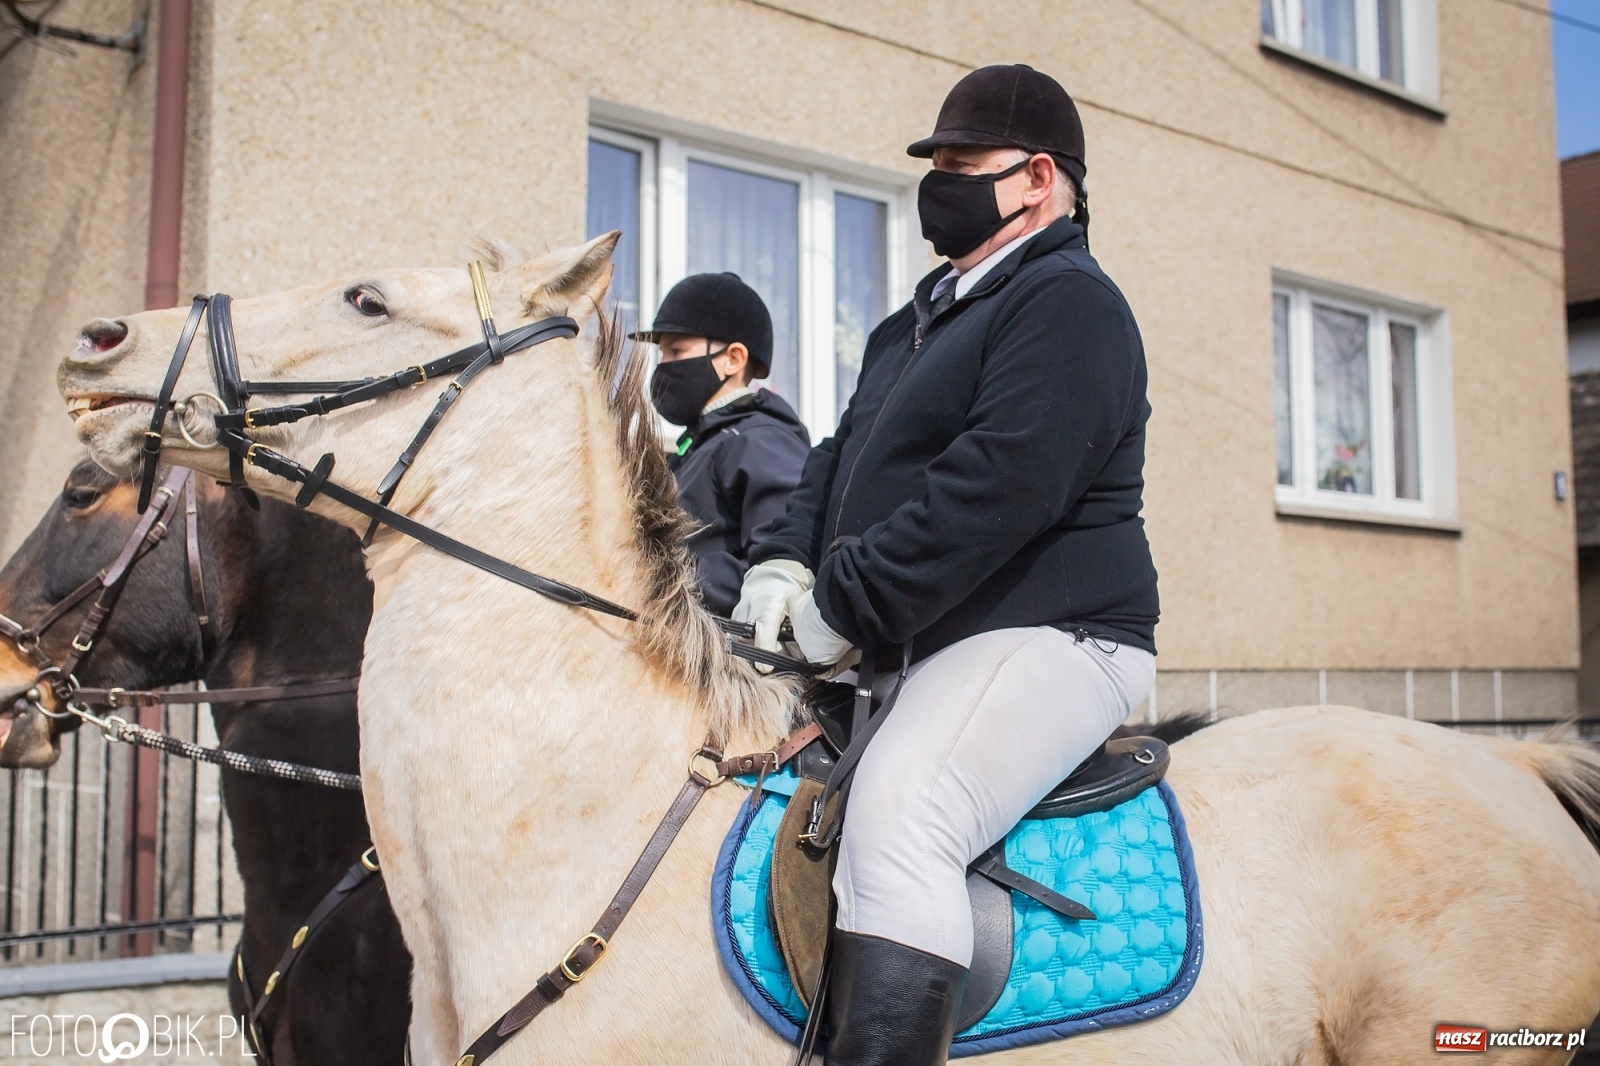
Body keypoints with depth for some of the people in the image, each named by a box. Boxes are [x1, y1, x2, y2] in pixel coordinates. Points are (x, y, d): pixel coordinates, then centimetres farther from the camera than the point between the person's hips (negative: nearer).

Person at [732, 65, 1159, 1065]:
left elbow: (999, 488, -22)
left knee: (897, 809, -35)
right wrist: (786, 562, 1)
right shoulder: (920, 322, 22)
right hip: (921, 645, 10)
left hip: (1045, 632, -10)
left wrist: (845, 609, -21)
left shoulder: (1067, 302, -9)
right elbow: (844, 456, 21)